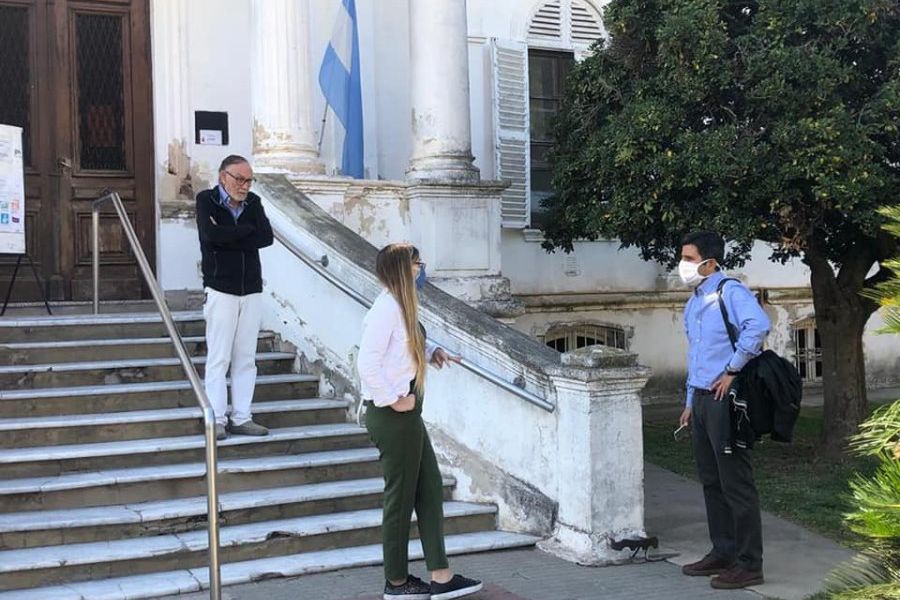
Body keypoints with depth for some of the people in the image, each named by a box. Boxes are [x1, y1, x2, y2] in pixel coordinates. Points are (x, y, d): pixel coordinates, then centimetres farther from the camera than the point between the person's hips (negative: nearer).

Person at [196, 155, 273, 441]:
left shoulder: (253, 203, 10)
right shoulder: (206, 200, -2)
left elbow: (266, 237, -6)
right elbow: (211, 234, -21)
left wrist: (227, 236, -12)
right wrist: (247, 229, -10)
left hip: (252, 290, 4)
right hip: (220, 290, -4)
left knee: (246, 358, 6)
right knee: (219, 357, -4)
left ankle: (241, 417, 12)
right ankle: (217, 420, 2)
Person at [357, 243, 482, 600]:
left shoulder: (401, 306, 11)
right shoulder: (387, 308, -18)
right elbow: (367, 363, -25)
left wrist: (431, 351, 11)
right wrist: (392, 400, -19)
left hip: (406, 414, 10)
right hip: (392, 417, -10)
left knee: (430, 489, 10)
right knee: (400, 497, 1)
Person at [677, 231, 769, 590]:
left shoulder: (731, 292, -12)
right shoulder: (693, 303, 17)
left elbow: (758, 325, -31)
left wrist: (732, 371, -24)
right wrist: (690, 402, 21)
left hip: (726, 398, -9)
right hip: (701, 399, 10)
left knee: (735, 483, -4)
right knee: (711, 481, 15)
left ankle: (749, 564, 4)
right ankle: (722, 553, 26)